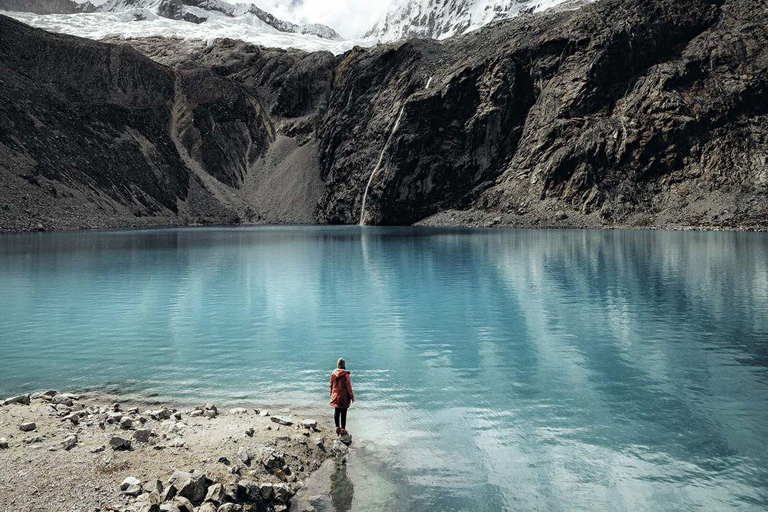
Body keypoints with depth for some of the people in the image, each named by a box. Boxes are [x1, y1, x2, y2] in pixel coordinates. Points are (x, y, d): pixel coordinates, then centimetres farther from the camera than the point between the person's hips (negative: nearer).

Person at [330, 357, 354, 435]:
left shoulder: (333, 373, -2)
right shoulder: (345, 374, -15)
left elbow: (331, 385, 7)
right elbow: (348, 386, -11)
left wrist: (332, 394, 20)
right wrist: (351, 396, -2)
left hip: (335, 396, 4)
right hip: (344, 397, -4)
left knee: (336, 412, 13)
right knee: (343, 413, 3)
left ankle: (337, 428, 20)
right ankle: (343, 430, 8)